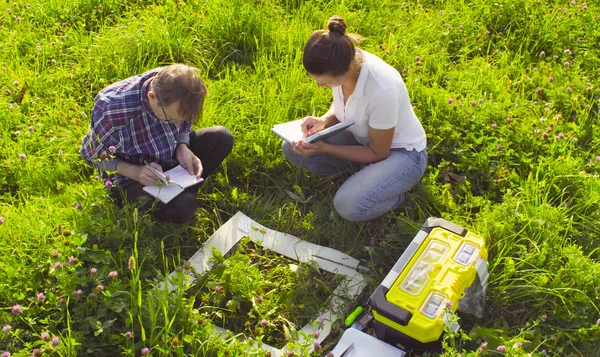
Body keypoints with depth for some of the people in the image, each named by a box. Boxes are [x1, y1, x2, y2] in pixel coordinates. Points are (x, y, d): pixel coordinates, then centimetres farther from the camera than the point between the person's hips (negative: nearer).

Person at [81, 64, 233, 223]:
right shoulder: (112, 109, -33)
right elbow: (94, 155, -17)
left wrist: (182, 148, -20)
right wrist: (134, 172, -32)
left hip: (169, 157, 6)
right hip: (128, 173, -6)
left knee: (222, 137, -12)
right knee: (182, 206, -32)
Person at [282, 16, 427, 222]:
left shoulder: (382, 90, -37)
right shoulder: (340, 63, -18)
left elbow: (378, 153, -21)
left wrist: (324, 148, -27)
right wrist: (324, 120, -16)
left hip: (401, 152, -7)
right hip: (363, 138, 7)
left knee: (349, 205, -32)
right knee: (292, 149, -8)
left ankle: (394, 194, 1)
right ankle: (361, 174, 6)